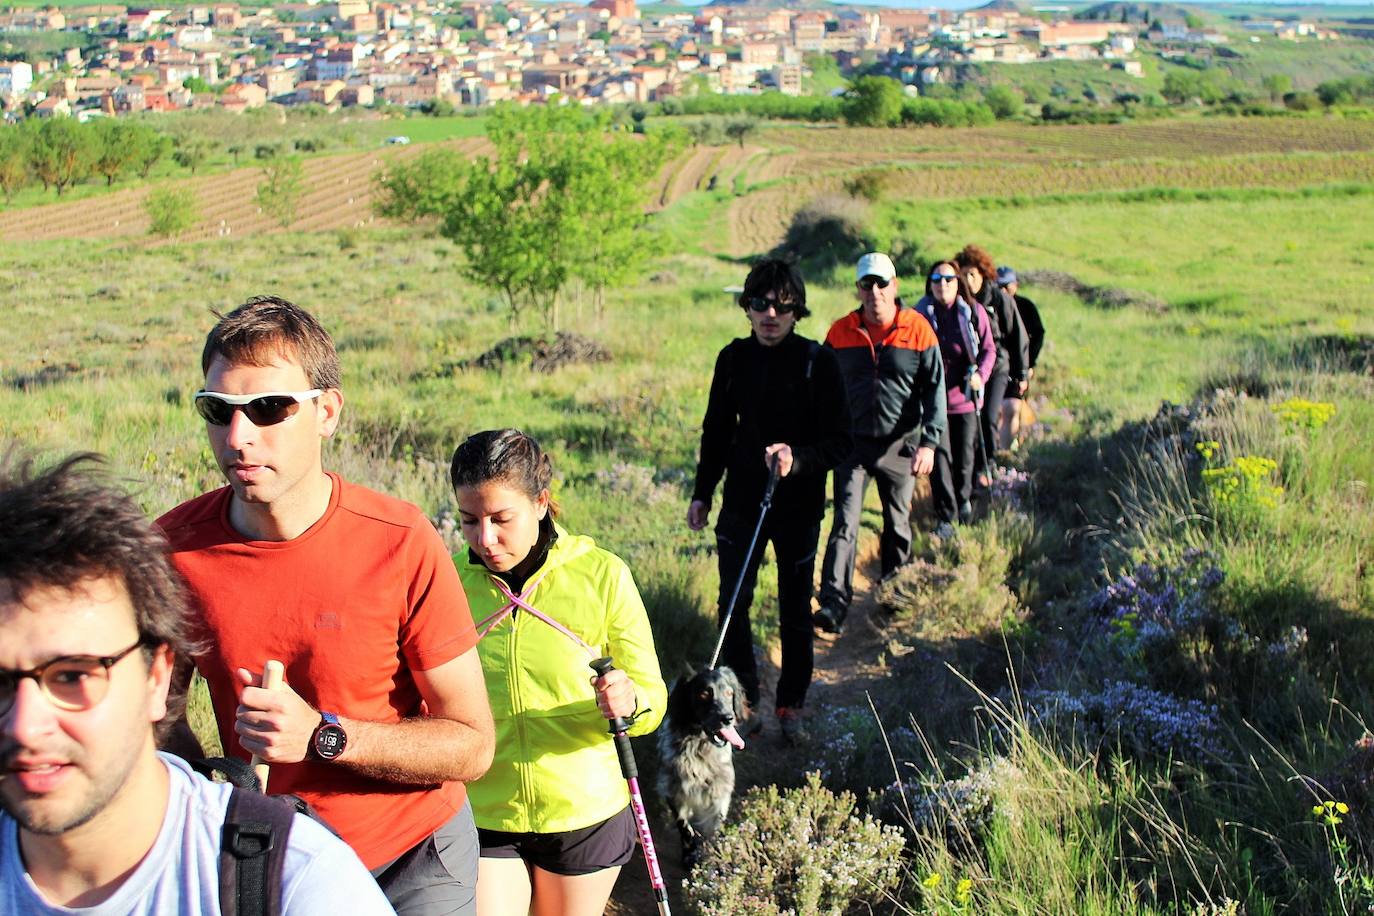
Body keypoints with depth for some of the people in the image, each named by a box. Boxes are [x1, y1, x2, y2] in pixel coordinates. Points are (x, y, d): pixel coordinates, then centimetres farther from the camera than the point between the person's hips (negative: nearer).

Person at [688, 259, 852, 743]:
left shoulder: (818, 361, -10)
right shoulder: (734, 358, 1)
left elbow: (840, 440, -10)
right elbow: (717, 431, 13)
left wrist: (798, 459, -28)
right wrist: (701, 493, 12)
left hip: (799, 503, -2)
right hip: (742, 499, 3)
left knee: (795, 609, 10)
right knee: (732, 603, 1)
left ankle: (791, 706, 25)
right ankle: (743, 702, 17)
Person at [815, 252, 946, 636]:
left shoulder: (918, 330, -5)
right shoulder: (840, 332, 0)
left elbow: (934, 388, -4)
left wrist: (929, 442, -12)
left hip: (900, 443, 0)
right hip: (852, 442, 0)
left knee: (898, 522, 13)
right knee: (845, 522, -10)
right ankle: (834, 604, -13)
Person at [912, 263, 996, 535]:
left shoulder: (973, 311, -2)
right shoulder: (921, 313, -2)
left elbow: (989, 349, 3)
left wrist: (981, 374, -14)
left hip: (965, 397, 1)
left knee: (965, 454, 13)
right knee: (940, 456, -3)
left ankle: (964, 499, 40)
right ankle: (945, 516, 5)